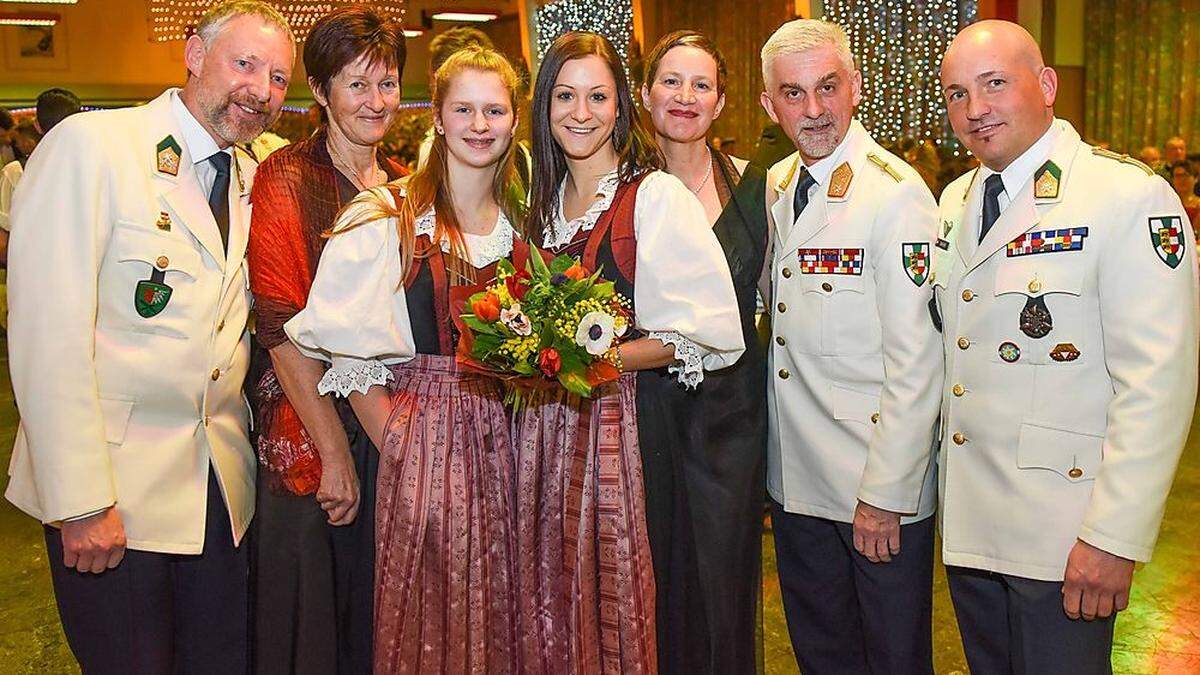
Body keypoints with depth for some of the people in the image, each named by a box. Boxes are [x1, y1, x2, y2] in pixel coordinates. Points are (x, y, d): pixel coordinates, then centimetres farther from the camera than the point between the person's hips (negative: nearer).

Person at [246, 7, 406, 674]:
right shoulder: (285, 179, -10)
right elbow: (281, 328, -15)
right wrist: (333, 450, -15)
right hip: (310, 431, -5)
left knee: (381, 606, 17)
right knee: (311, 609, 9)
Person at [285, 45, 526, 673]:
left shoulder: (521, 220, 8)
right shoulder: (387, 215, -6)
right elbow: (345, 344, -6)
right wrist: (392, 442, -10)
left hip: (500, 437, 4)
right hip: (420, 433, -4)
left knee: (496, 614, 11)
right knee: (424, 619, 4)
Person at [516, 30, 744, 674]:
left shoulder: (656, 196, -7)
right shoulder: (544, 200, 12)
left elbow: (705, 331, -12)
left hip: (627, 423, -5)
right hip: (546, 425, 6)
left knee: (623, 606, 3)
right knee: (556, 601, 12)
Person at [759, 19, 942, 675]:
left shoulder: (898, 194, -16)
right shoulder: (772, 189, 6)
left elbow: (916, 363, -19)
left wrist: (884, 494, -18)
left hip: (881, 493, -6)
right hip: (794, 478, 7)